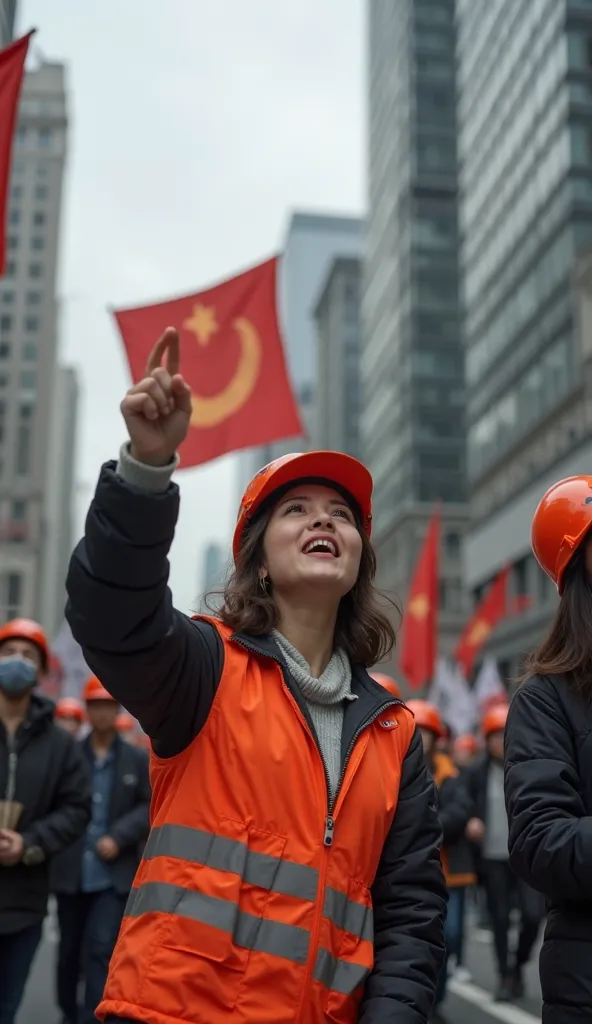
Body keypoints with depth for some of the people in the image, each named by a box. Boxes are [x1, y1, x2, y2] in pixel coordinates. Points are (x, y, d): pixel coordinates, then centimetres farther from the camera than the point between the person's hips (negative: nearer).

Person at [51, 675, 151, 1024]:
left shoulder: (138, 760, 2)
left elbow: (151, 807, -1)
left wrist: (119, 837, -12)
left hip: (114, 875, -2)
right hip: (71, 872, 2)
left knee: (100, 950, -11)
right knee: (69, 951, 15)